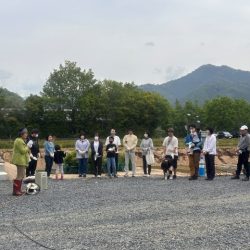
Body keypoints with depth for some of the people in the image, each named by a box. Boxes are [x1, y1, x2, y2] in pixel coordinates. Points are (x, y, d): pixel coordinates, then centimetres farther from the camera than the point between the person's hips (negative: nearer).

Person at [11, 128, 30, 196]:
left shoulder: (21, 140, 19)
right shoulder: (19, 141, -16)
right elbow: (23, 151, -20)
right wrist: (27, 147, -7)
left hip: (22, 161, 11)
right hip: (20, 160, -11)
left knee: (22, 175, 15)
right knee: (19, 176, -9)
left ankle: (19, 190, 21)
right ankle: (15, 191, -7)